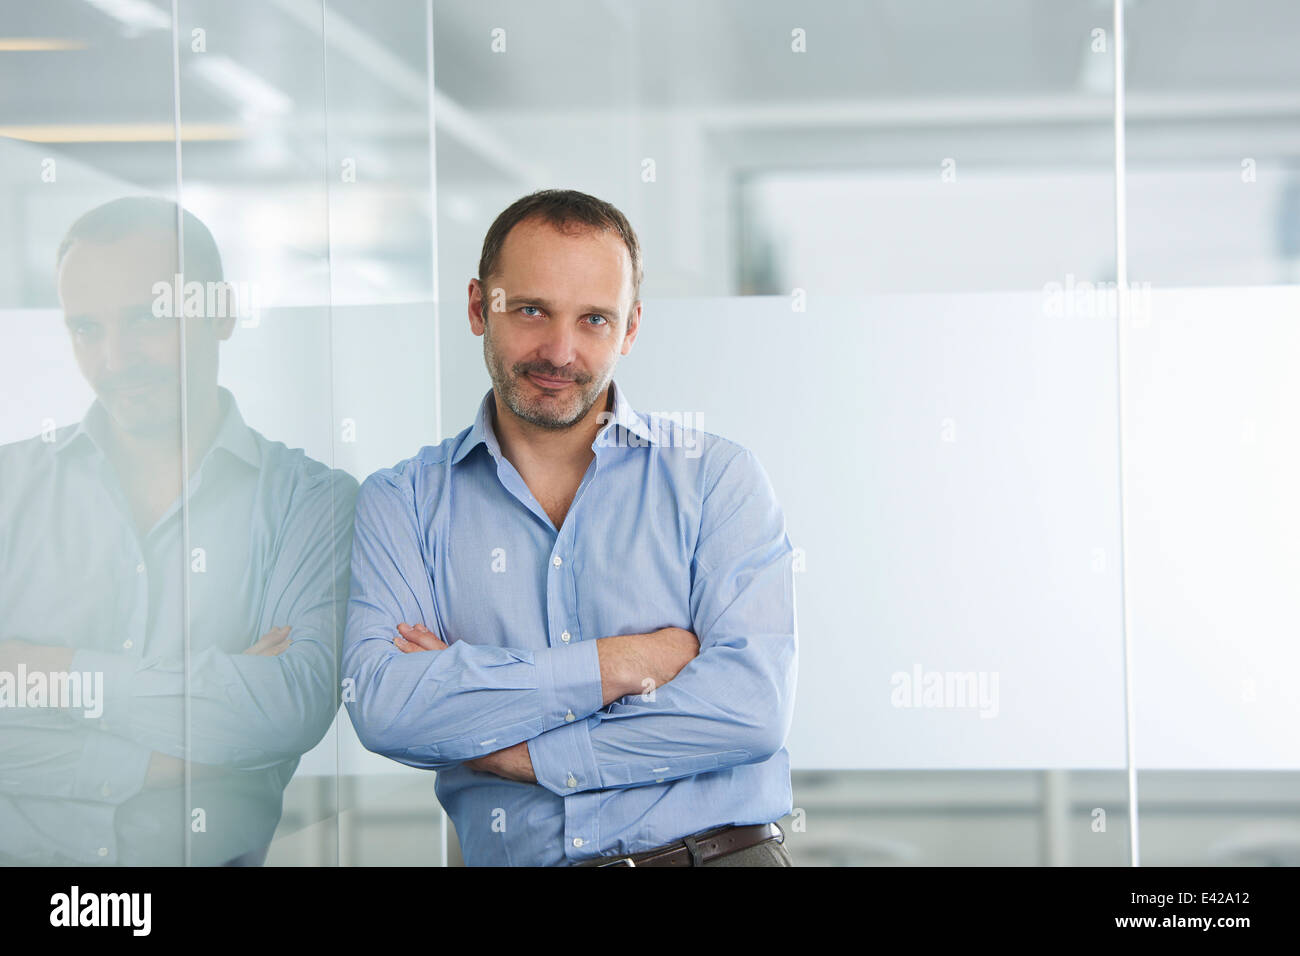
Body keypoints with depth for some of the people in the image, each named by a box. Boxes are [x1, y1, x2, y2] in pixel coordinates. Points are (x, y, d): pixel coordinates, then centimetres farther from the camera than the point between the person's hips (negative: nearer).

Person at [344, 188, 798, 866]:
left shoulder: (717, 477, 8)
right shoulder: (402, 502, 10)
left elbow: (752, 704, -5)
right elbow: (381, 706, -6)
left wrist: (513, 750, -6)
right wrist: (619, 665, -8)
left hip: (721, 855, -1)